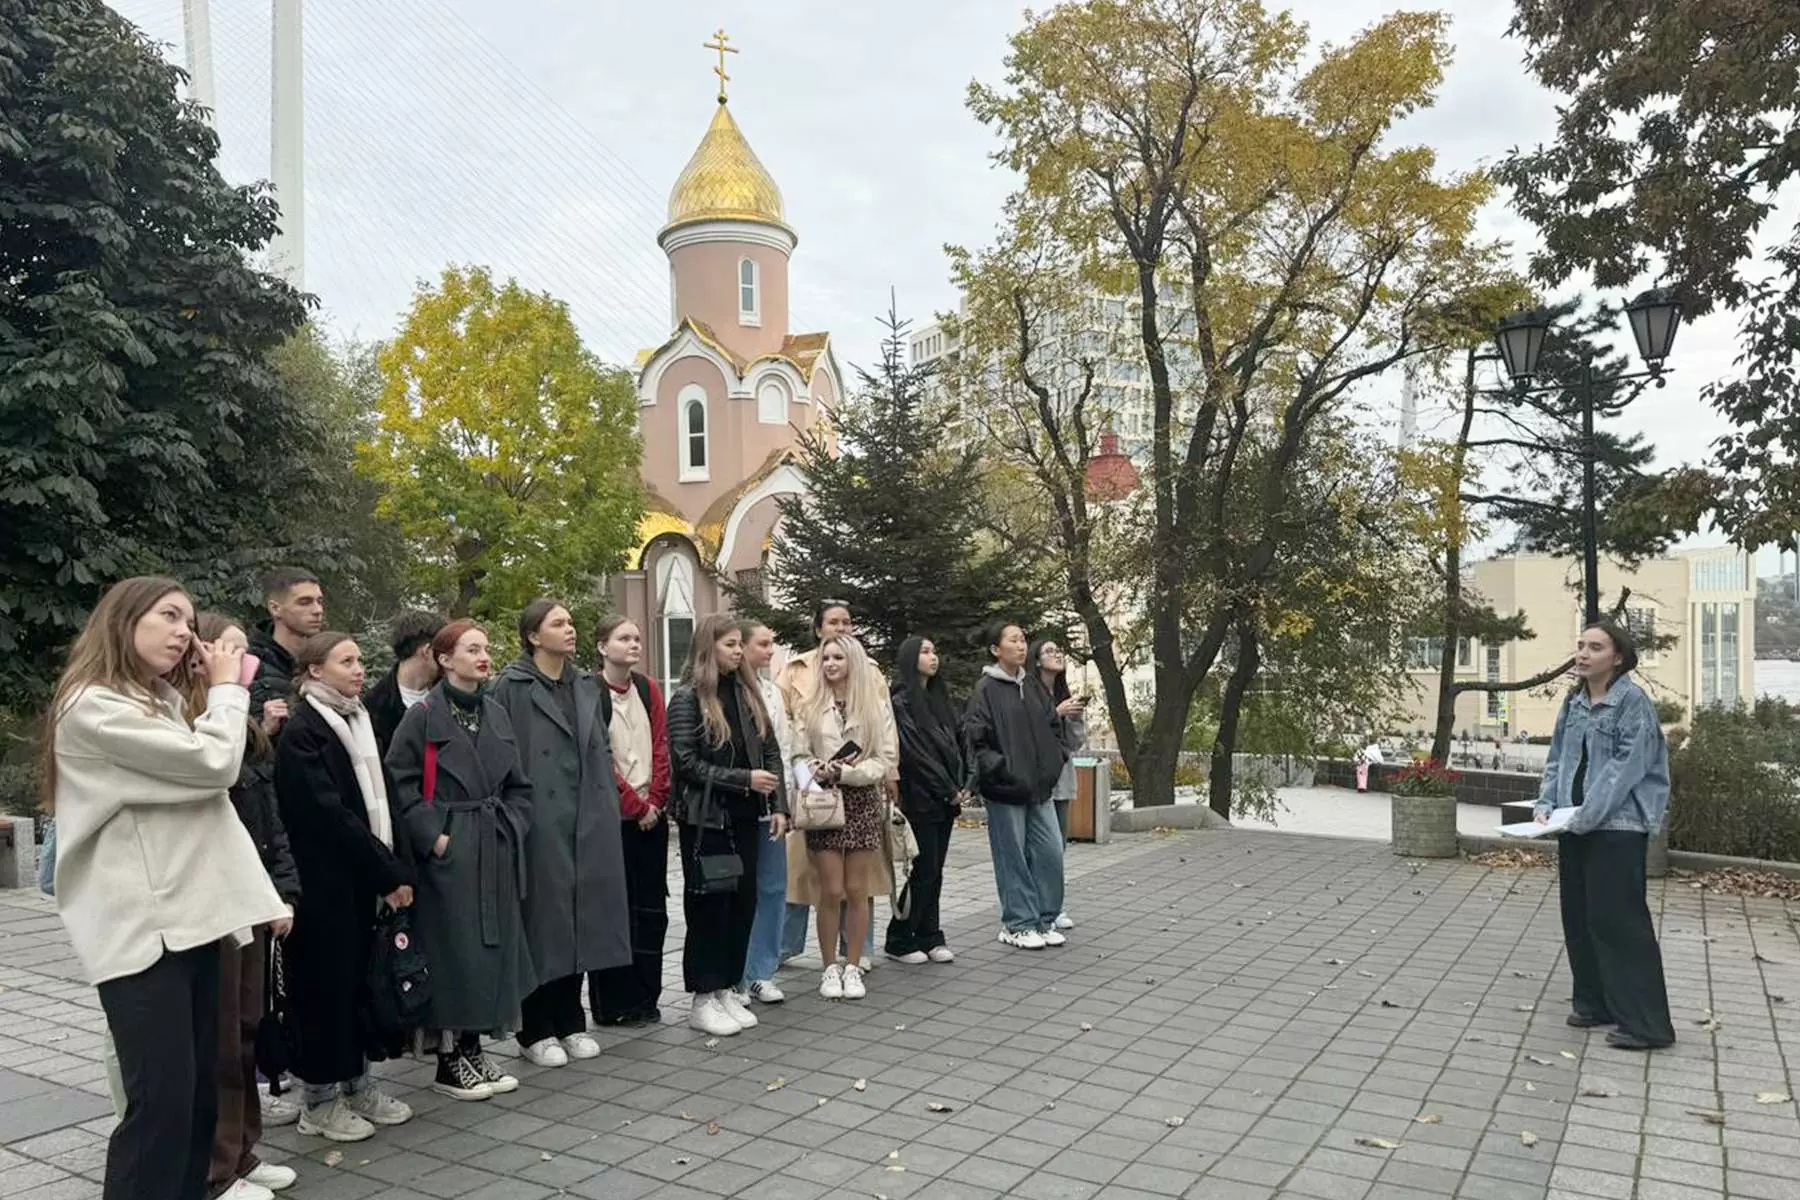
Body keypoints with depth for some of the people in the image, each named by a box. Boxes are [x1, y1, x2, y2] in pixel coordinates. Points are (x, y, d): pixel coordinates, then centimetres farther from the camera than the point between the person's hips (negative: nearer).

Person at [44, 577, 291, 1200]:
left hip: (190, 918, 9)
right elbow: (214, 763, -16)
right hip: (141, 929, -9)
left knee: (199, 1095, 10)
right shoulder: (94, 707, -10)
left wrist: (260, 895, 11)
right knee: (162, 1103, -8)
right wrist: (228, 689, -1)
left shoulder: (160, 704, 20)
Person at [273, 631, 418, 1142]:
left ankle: (357, 1084, 25)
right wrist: (388, 873, -15)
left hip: (364, 880, 7)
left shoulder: (359, 720, 11)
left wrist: (397, 868, 1)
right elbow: (331, 814, -17)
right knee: (326, 981, 2)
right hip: (324, 882, -7)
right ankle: (319, 1099, 16)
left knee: (360, 979, 13)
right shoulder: (301, 732, -12)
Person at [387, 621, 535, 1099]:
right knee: (453, 949, -1)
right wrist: (435, 837, -15)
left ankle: (473, 1049, 23)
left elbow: (518, 786, 15)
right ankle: (449, 1062, 12)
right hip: (448, 853, -6)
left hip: (496, 853, 6)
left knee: (493, 946, 10)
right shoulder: (423, 716, -8)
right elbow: (401, 785, -11)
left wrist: (512, 828, 3)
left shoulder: (497, 714, 10)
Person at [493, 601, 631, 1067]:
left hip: (588, 823, 6)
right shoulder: (511, 688, -6)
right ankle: (536, 1030, 15)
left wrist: (609, 809, 11)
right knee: (543, 920, 1)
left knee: (579, 919, 10)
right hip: (540, 823, -5)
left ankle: (570, 1022, 23)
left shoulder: (586, 685, 13)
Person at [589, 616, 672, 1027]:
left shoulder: (648, 689, 8)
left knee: (651, 908, 9)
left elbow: (660, 749, 7)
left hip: (650, 814, 5)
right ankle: (611, 1005, 12)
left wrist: (655, 801, -3)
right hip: (612, 816, -5)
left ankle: (645, 1000, 19)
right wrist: (634, 804, -10)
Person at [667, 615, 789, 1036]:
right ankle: (703, 999, 13)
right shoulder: (687, 698, -7)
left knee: (743, 902, 9)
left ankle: (726, 990, 22)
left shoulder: (747, 693, 9)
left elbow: (770, 752, 10)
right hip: (706, 819, -6)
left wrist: (779, 805, 1)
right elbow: (686, 764, -13)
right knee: (708, 906, 1)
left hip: (745, 817, 6)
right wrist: (744, 779, -17)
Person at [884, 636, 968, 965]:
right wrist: (948, 789, -11)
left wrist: (963, 784, 0)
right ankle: (900, 940, 8)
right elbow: (914, 752, -14)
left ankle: (930, 937, 17)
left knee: (934, 870, 9)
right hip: (919, 799, -7)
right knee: (924, 870, -4)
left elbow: (958, 742, 14)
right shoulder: (900, 701, -9)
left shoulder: (940, 698, 15)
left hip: (946, 800, 7)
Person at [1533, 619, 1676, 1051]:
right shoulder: (1574, 702, 11)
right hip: (1575, 826, 7)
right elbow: (1558, 758, 14)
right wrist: (1546, 803, -1)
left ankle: (1646, 1024, 0)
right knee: (1579, 918, 12)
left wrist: (1587, 816, -21)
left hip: (1616, 826, -7)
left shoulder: (1633, 701, -10)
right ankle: (1594, 1004, 25)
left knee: (1617, 920, -7)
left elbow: (1627, 765, -17)